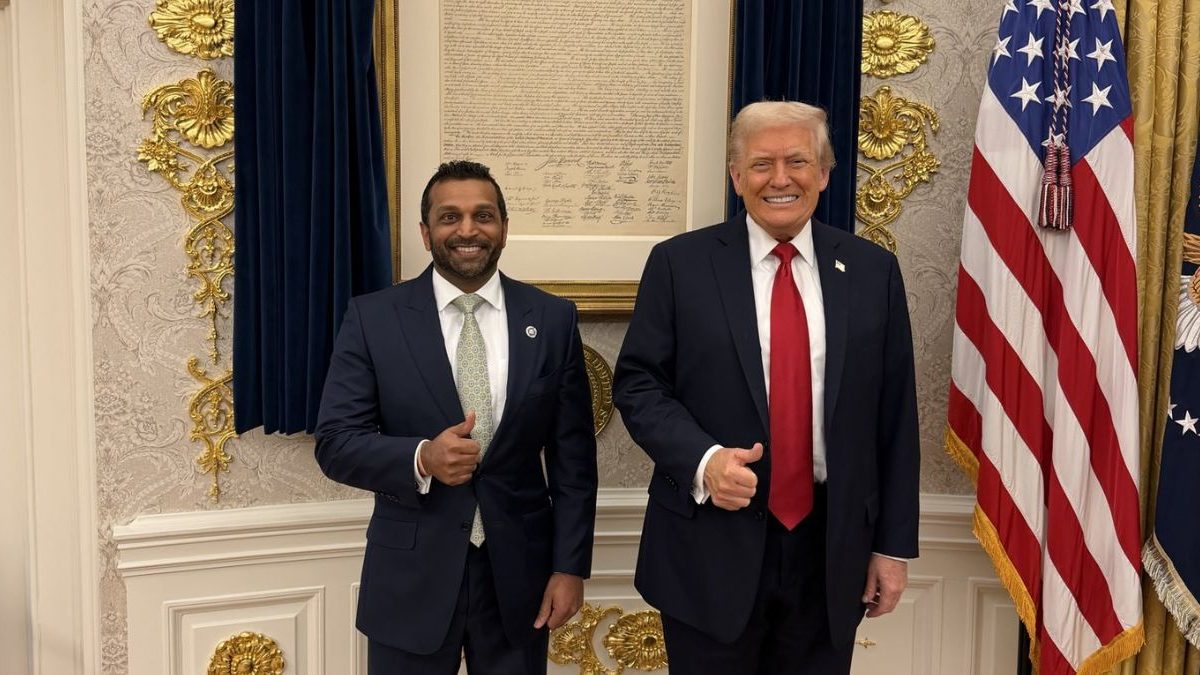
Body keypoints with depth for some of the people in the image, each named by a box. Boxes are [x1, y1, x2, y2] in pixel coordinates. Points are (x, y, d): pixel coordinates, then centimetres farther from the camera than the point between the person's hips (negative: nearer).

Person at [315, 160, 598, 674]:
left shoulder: (553, 320, -1)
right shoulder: (372, 318, -4)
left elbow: (572, 456, 1)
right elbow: (335, 443, -7)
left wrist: (569, 566, -3)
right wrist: (420, 459, -23)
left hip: (519, 575, 1)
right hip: (411, 578, -1)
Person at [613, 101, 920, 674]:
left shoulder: (872, 271, 3)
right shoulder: (679, 264, -2)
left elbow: (894, 416, 5)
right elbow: (637, 384, -2)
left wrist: (894, 543, 4)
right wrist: (702, 459, -19)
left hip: (831, 549, 2)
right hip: (711, 548, -2)